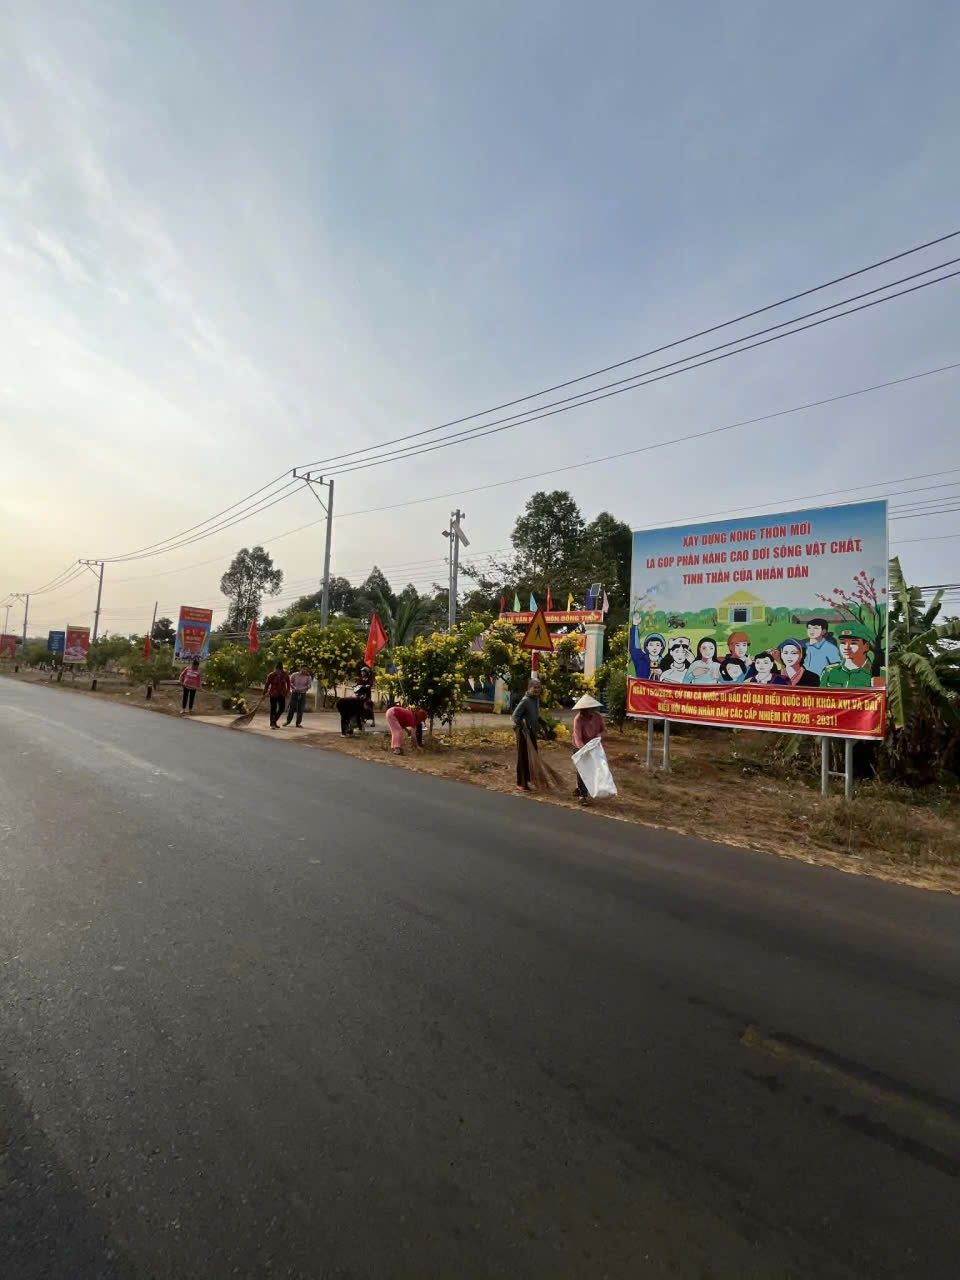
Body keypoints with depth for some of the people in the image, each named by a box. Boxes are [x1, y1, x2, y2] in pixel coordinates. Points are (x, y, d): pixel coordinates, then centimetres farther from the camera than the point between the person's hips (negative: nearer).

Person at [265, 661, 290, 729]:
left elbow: (288, 683, 9)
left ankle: (274, 721, 23)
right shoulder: (271, 675, -13)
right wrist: (265, 693, -3)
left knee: (281, 708, 3)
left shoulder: (285, 675, -6)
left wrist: (287, 691, 7)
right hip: (273, 694, -3)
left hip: (282, 694, 3)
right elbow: (267, 684, -4)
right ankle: (272, 723, 9)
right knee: (273, 708, -1)